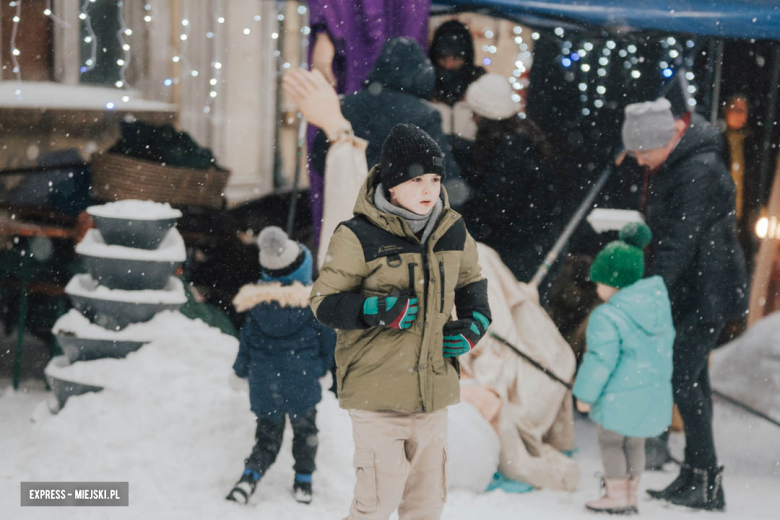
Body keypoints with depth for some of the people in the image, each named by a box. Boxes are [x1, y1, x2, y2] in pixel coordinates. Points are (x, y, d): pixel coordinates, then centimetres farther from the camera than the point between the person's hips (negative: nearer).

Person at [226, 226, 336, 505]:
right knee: (304, 429, 18)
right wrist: (324, 368, 11)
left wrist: (240, 371, 16)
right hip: (302, 376, -1)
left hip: (264, 378, 1)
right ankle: (303, 483, 24)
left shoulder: (255, 298, -6)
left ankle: (250, 475, -5)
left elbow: (247, 336, 3)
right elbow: (326, 335, -3)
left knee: (268, 432, 13)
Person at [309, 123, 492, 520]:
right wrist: (377, 310, -23)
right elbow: (323, 303, -7)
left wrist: (475, 323, 5)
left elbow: (471, 282, 24)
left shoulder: (453, 232, 6)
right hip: (377, 394, -5)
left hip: (433, 394, 6)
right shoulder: (358, 237, -12)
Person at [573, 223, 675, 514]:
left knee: (610, 441, 9)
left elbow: (601, 360, -19)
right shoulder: (659, 302, 3)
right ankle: (631, 495, 26)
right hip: (655, 391, 8)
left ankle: (617, 496, 13)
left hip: (620, 396, -7)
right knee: (635, 443, 19)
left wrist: (585, 394, -7)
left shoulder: (607, 317, -21)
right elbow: (666, 345, 14)